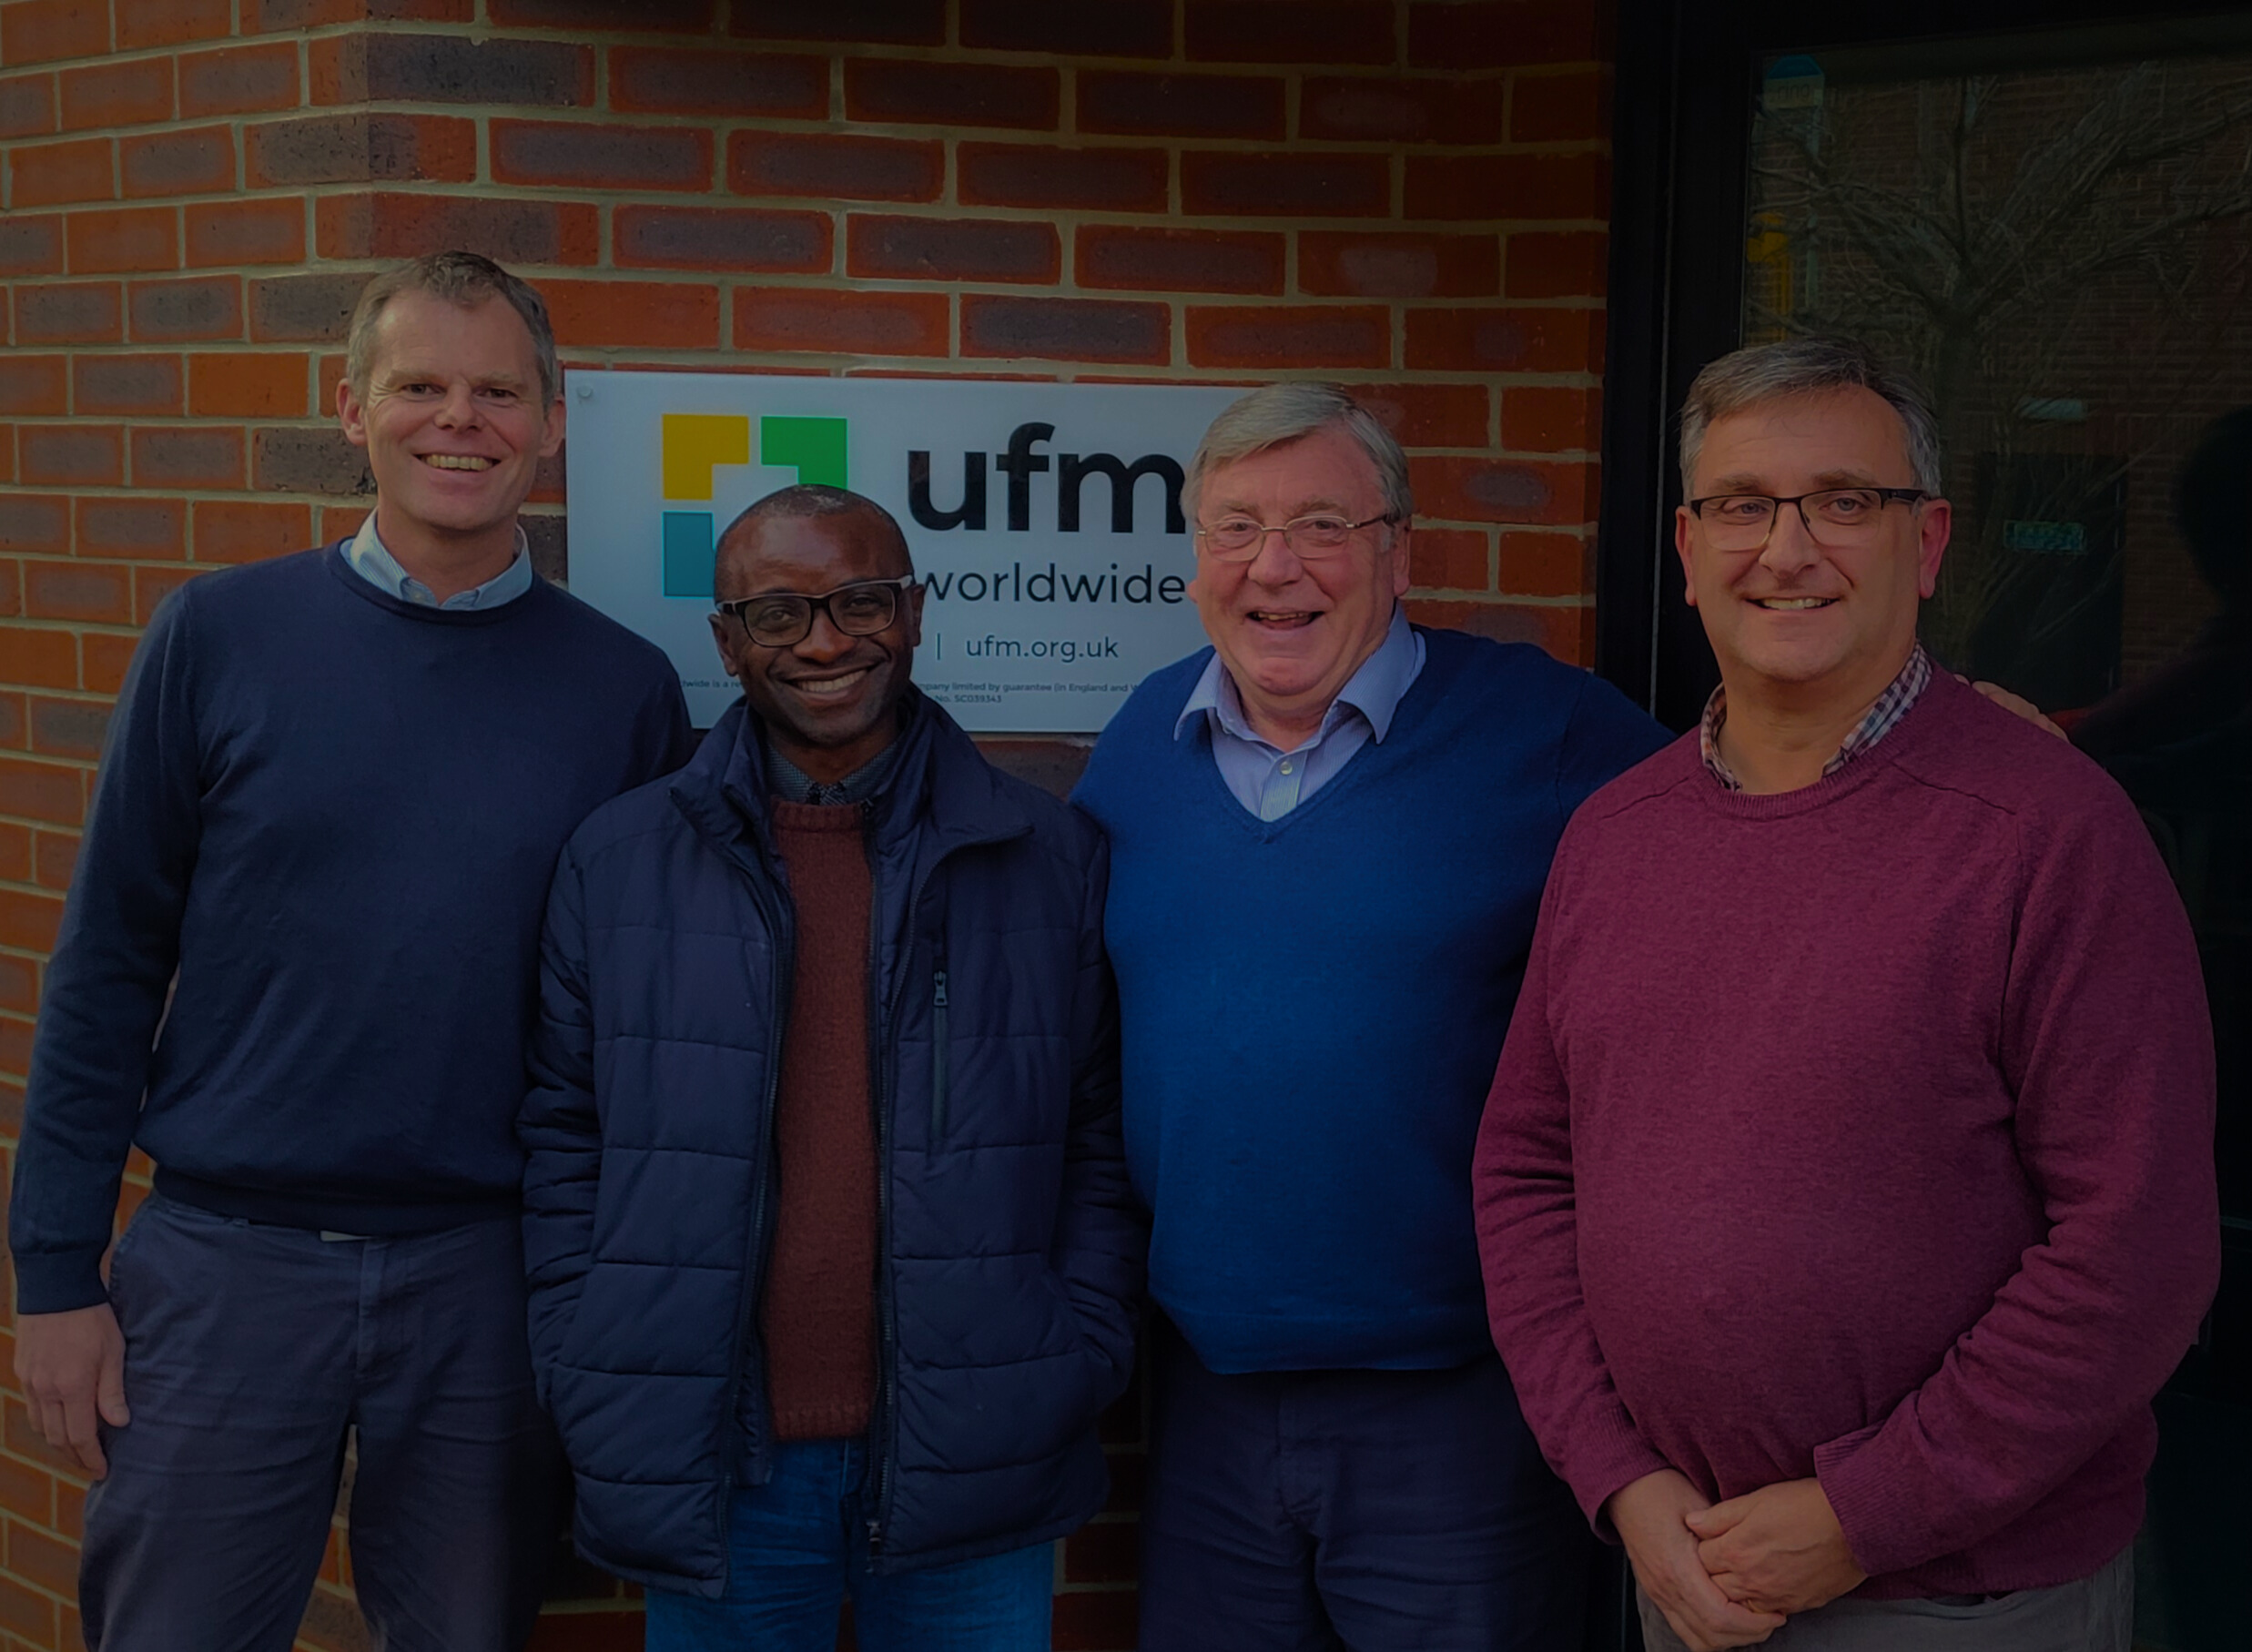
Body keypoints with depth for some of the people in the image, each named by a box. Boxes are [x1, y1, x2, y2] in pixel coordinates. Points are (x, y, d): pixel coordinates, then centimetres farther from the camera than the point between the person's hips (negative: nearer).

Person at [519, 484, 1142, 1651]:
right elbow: (565, 1145, 5)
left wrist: (1078, 1368, -5)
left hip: (974, 1474, 0)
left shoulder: (1053, 858, 2)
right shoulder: (618, 861, 3)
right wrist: (594, 1397, -2)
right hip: (710, 1473, 0)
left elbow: (1100, 1142, 4)